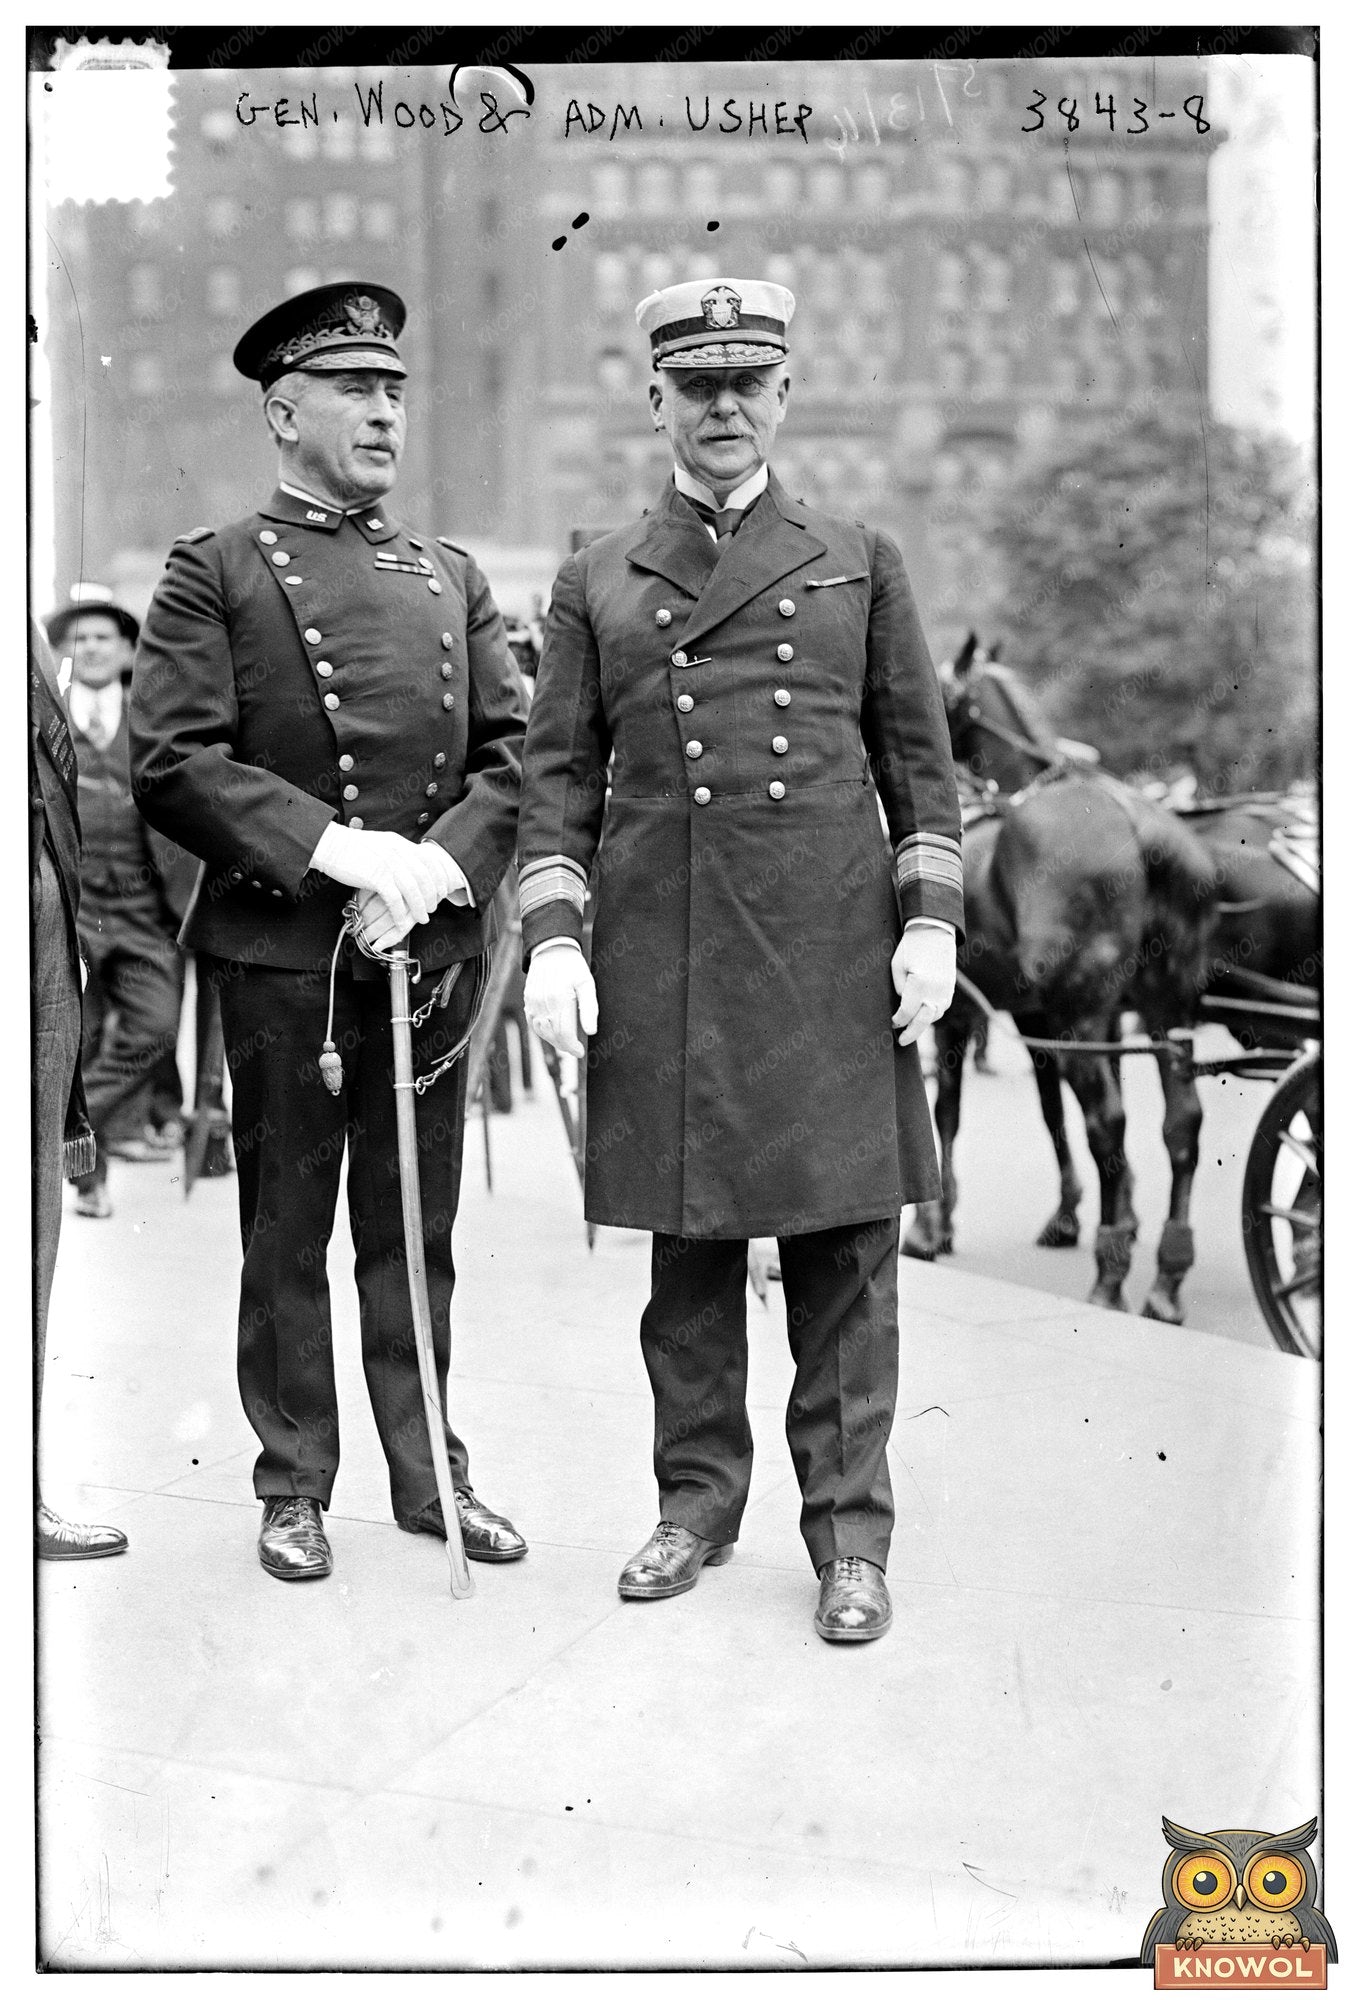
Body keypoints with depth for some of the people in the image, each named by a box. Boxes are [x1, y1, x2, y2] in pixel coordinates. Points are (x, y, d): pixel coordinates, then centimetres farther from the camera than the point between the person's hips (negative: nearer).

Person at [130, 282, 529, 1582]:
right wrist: (338, 849, -17)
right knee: (287, 1234, 6)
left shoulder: (451, 577, 14)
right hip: (279, 952, -4)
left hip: (434, 944, 4)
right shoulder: (214, 571, 0)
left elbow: (513, 753, 8)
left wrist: (440, 864, -10)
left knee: (416, 1233, 11)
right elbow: (170, 763, -10)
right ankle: (295, 1487, 18)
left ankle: (429, 1474, 22)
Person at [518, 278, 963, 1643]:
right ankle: (697, 1504, 21)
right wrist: (552, 938, -2)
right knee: (686, 1250, 7)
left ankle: (850, 1535, 9)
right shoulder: (595, 583, 12)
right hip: (662, 958, 1)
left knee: (844, 1254, 0)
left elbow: (919, 755, 10)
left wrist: (929, 920, 0)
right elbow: (557, 775, 9)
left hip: (833, 953, 0)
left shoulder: (859, 561, 11)